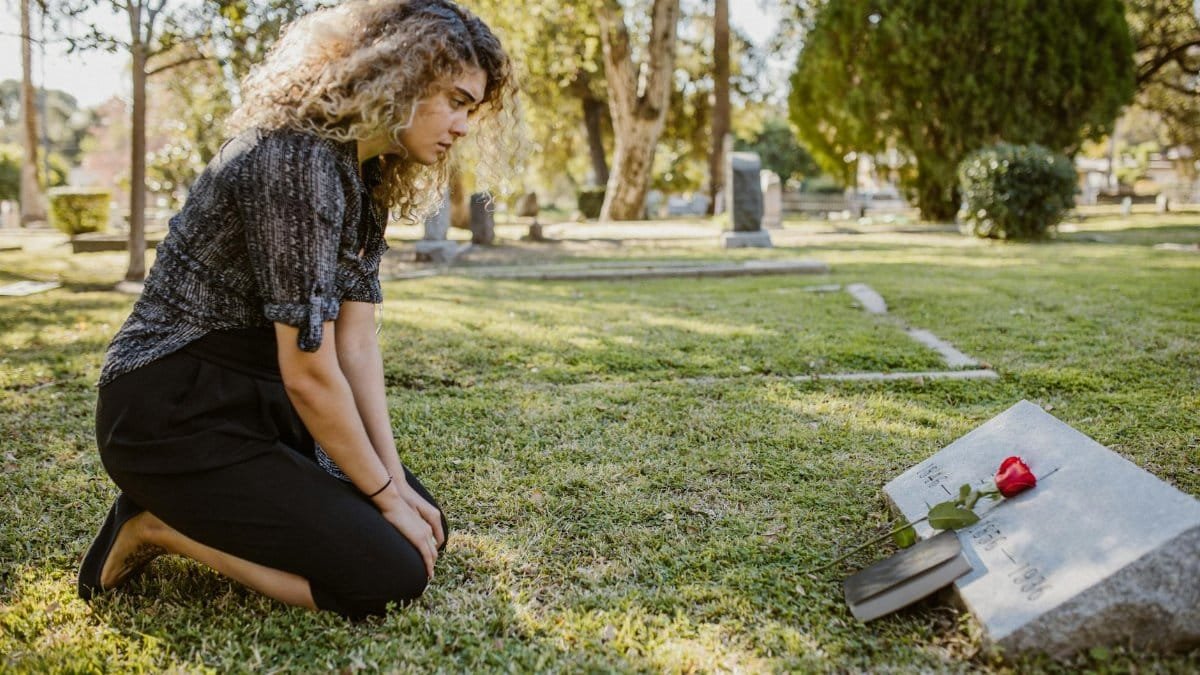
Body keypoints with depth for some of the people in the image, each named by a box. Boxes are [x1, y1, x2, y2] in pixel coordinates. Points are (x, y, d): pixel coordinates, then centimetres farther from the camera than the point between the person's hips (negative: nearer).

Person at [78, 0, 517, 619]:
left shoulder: (366, 172, 6)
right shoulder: (299, 160, -25)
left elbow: (356, 341, 3)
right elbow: (309, 372, -24)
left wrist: (396, 483, -3)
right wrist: (385, 494, -12)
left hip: (257, 399, 10)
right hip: (175, 412, -10)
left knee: (425, 527, 7)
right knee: (390, 578, -14)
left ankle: (194, 510, 13)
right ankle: (162, 526, 0)